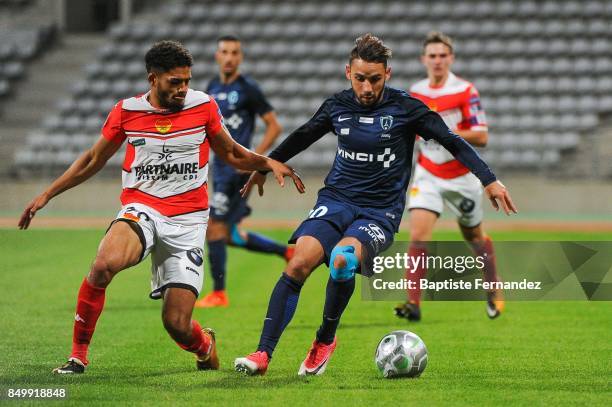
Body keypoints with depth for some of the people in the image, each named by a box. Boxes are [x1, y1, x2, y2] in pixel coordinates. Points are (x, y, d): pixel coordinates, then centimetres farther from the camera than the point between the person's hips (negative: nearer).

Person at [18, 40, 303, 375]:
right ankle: (78, 353, -17)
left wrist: (269, 163, -2)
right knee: (105, 263, -35)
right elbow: (93, 160, 15)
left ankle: (204, 345, 33)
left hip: (187, 220, 0)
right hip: (141, 207, 0)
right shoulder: (126, 111, 0)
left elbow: (231, 153, 15)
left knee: (177, 324, -8)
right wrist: (47, 195, 14)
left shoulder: (203, 106, 0)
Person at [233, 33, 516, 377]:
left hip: (380, 212, -3)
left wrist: (489, 180, -10)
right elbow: (302, 137, 22)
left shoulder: (405, 108, -6)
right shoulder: (337, 106, 4)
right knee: (299, 264, -22)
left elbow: (453, 142, -1)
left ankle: (325, 341, -8)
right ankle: (263, 355, -20)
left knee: (343, 259, -33)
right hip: (336, 200, 3)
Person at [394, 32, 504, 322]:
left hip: (461, 176, -3)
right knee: (418, 234, -16)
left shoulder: (465, 91, -13)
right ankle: (413, 303, -19)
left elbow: (481, 137, -18)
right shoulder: (416, 91, 3)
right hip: (427, 175, 3)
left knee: (474, 236, 15)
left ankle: (494, 292, 38)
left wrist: (447, 133, -27)